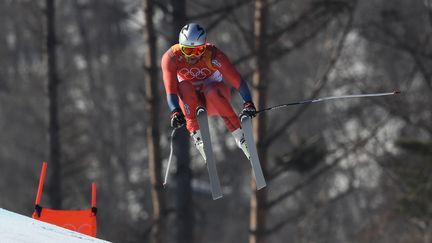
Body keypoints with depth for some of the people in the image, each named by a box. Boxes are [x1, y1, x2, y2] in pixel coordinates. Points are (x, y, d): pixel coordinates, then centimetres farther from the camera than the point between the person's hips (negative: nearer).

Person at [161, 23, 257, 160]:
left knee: (211, 91, -35)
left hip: (216, 98, -2)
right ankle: (197, 135, -31)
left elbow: (238, 81, -31)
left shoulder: (213, 55, -26)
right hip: (191, 101, 2)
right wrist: (175, 112, -48)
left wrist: (248, 103, -46)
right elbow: (171, 89, -30)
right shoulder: (171, 58, -22)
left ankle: (239, 136, -30)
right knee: (184, 86, -30)